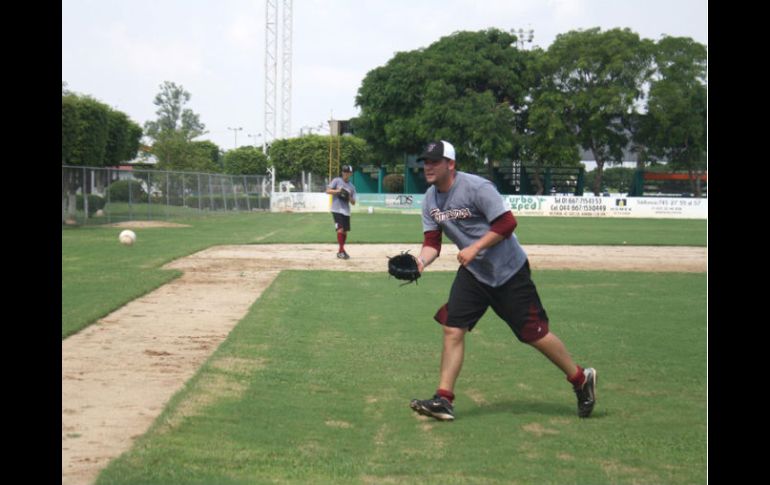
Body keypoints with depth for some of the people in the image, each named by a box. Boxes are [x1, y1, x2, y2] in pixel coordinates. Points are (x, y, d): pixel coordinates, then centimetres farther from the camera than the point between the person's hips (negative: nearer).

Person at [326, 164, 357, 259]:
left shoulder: (352, 187, 13)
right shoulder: (337, 180, 1)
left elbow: (353, 202, 11)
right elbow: (328, 191, -5)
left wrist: (349, 198, -10)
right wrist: (338, 191, -19)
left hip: (346, 211, 5)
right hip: (337, 210, -5)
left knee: (345, 231, 8)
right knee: (340, 229, -17)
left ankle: (340, 251, 21)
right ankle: (341, 250, -14)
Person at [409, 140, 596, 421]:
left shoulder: (476, 187, -20)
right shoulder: (430, 199, 3)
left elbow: (507, 223, -23)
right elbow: (432, 243, 2)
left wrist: (474, 248, -26)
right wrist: (421, 261, -19)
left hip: (508, 271, -6)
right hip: (472, 273, 7)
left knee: (535, 333, -2)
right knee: (452, 329, -6)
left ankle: (581, 379, 17)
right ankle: (444, 400, -2)